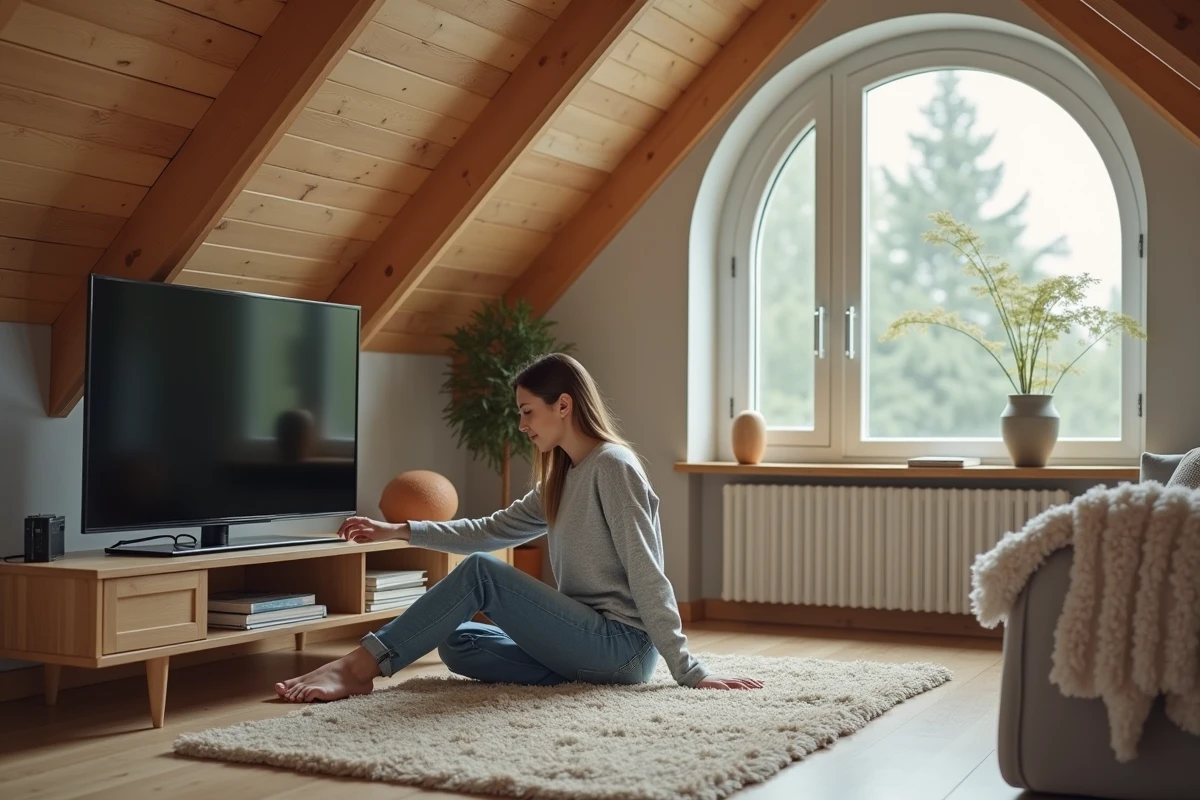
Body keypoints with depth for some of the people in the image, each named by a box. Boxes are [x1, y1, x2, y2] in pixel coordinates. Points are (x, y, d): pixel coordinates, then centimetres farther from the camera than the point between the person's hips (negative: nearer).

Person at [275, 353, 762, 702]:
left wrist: (688, 672, -18)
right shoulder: (563, 478, 17)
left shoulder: (612, 465, -11)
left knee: (480, 571, -16)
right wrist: (399, 531, 14)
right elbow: (493, 531, 19)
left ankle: (359, 667, -15)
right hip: (594, 644, 9)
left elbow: (647, 575, -16)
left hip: (623, 643, -9)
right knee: (458, 643, 1)